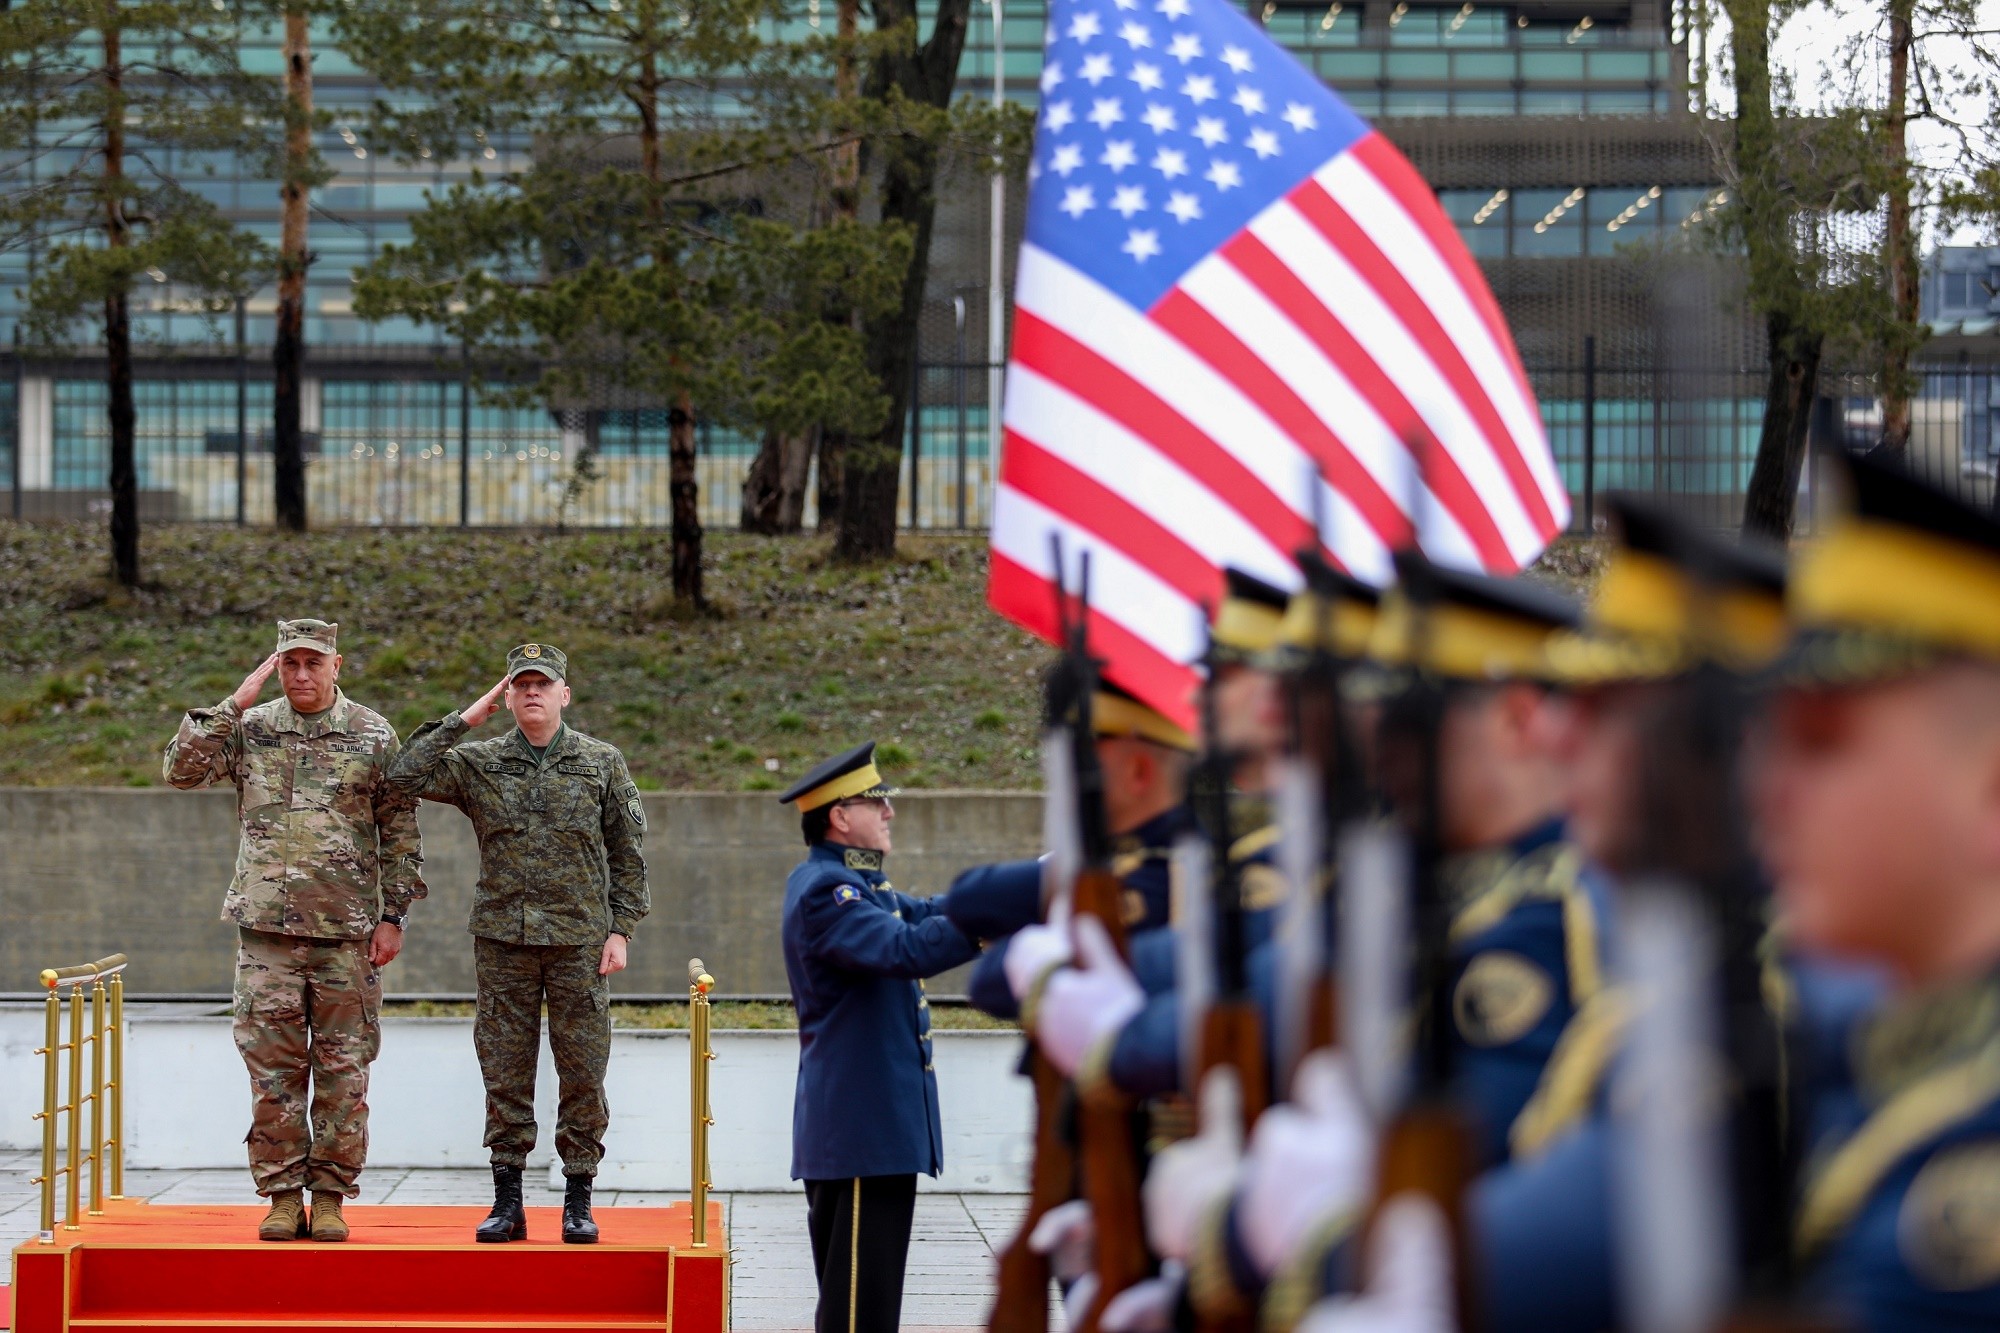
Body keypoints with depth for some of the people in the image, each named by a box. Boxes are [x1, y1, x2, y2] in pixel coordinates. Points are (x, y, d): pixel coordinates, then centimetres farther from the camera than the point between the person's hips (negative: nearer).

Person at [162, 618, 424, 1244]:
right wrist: (235, 704, -10)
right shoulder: (249, 728, 6)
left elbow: (400, 833, 5)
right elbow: (180, 769, -6)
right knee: (273, 1068, 2)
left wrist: (392, 917, -1)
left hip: (348, 932, -1)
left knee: (343, 1069, 2)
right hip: (267, 929, 1)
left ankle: (330, 1195, 10)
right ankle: (283, 1196, 9)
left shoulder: (374, 736, 4)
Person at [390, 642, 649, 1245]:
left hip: (579, 940, -1)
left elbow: (628, 853, 7)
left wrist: (620, 930, 0)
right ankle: (507, 1200, 10)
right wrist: (465, 719, -5)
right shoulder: (478, 762, 6)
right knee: (505, 1071, 3)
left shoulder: (602, 763, 5)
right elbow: (407, 775, -7)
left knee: (582, 1071, 1)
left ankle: (578, 1201, 8)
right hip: (503, 941, 1)